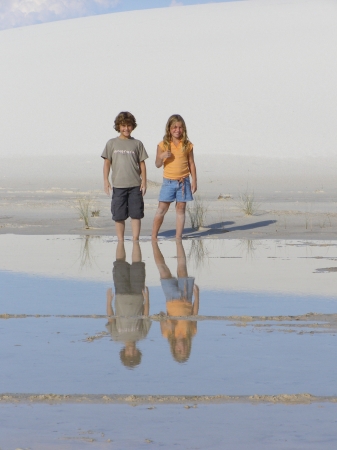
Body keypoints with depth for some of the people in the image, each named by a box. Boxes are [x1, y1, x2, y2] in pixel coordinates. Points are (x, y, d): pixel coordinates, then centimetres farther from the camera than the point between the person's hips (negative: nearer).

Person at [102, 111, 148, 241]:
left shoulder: (137, 144, 7)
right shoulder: (112, 143, 5)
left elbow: (142, 164, 8)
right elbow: (107, 163, 6)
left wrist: (144, 181, 1)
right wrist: (106, 181, -2)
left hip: (135, 186, 0)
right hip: (118, 185, 0)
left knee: (136, 214, 0)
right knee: (119, 216, 3)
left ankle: (135, 241, 6)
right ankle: (120, 241, 11)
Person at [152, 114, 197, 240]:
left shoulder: (187, 145, 3)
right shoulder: (163, 145, -1)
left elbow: (191, 163, 8)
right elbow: (158, 164, 1)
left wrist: (194, 181, 5)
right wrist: (162, 156, -20)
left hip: (183, 181, 1)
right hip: (168, 181, -1)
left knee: (181, 209, 4)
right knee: (162, 209, -1)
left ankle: (178, 238, 9)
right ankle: (153, 237, 8)